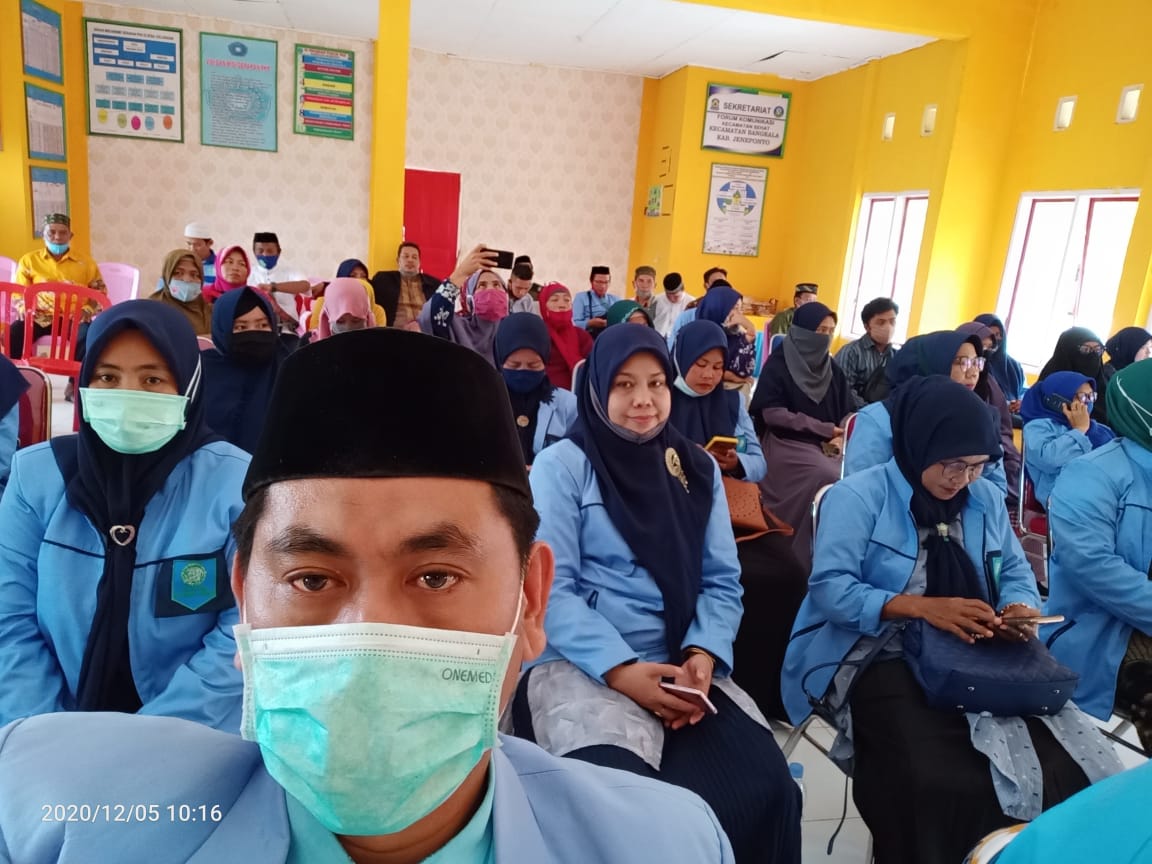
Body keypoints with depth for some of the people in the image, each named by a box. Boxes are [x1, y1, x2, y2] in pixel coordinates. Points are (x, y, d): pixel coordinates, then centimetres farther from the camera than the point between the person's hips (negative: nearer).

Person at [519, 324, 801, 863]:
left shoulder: (698, 469, 12)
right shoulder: (561, 466, -1)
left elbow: (722, 580, 9)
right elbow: (551, 589, -8)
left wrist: (703, 655, -10)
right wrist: (621, 670, -19)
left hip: (682, 666, 4)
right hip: (580, 665, -4)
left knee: (762, 786, -19)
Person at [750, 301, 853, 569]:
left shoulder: (832, 369, 15)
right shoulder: (778, 364, -2)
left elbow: (847, 412, 13)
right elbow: (771, 413, -11)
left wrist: (840, 437, -11)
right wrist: (824, 429, -11)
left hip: (827, 446, 5)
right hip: (787, 443, -5)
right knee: (827, 476, -30)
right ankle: (803, 557, -17)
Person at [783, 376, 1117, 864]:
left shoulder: (985, 500, 10)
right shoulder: (859, 496, -8)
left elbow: (1016, 574, 14)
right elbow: (829, 589, -16)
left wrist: (1019, 610, -9)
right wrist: (923, 607, -24)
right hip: (880, 657, -5)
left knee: (1062, 766, -16)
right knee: (941, 781, -29)